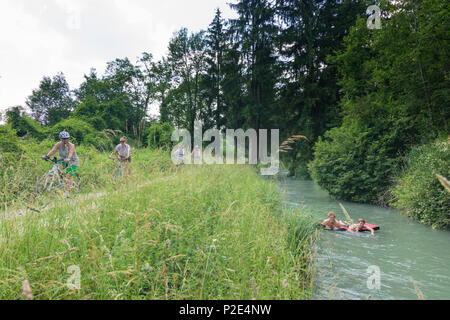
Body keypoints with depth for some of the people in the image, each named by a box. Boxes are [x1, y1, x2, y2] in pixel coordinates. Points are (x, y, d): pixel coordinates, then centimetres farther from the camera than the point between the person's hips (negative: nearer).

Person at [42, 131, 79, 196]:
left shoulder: (71, 145, -24)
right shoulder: (58, 144, -13)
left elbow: (70, 153, -42)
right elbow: (53, 150, -27)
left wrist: (68, 158, -63)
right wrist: (47, 156, -46)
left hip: (72, 161, -4)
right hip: (63, 160, 4)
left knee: (69, 176, -15)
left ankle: (67, 192, -4)